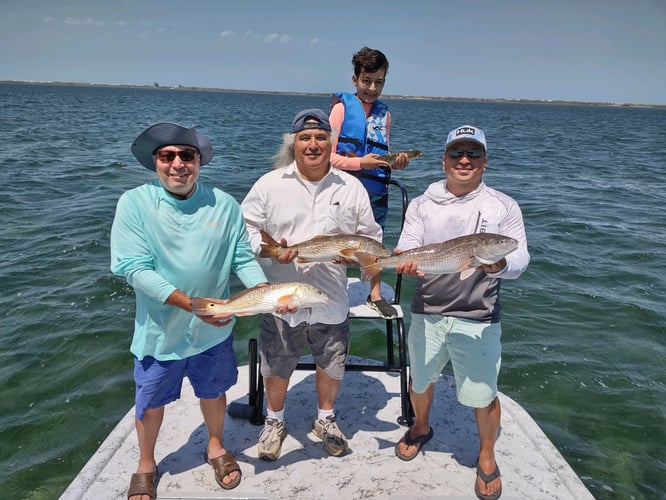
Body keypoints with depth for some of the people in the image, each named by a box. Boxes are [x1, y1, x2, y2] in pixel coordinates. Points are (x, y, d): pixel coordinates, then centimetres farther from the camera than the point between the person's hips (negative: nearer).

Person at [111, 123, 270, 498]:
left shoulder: (224, 204, -7)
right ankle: (146, 465, 44)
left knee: (213, 392, 21)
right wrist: (193, 305, -28)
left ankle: (216, 447, 49)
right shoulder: (135, 203, -14)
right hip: (160, 328, -1)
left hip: (214, 327, 2)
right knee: (150, 401, 17)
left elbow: (244, 259, -4)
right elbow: (135, 268, -20)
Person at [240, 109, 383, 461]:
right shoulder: (270, 184, -3)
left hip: (331, 298, 2)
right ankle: (274, 422, 39)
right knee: (276, 365, 14)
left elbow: (370, 236, 8)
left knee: (332, 363, 17)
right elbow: (247, 227, 1)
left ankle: (325, 419, 42)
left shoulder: (352, 188, 2)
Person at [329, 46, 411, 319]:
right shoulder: (342, 106, -4)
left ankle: (375, 295, 26)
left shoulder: (384, 112, 10)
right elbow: (329, 156, -10)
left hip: (376, 190, 4)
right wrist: (360, 163, -22)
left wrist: (395, 163, -5)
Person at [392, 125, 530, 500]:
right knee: (420, 379, 20)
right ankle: (421, 428, 50)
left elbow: (521, 259, -7)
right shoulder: (422, 204, 5)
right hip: (427, 312, 3)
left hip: (478, 318, -2)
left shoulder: (504, 207, 0)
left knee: (484, 395, 4)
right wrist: (407, 262, -26)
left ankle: (487, 457, 32)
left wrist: (500, 265, -30)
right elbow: (407, 249, -1)